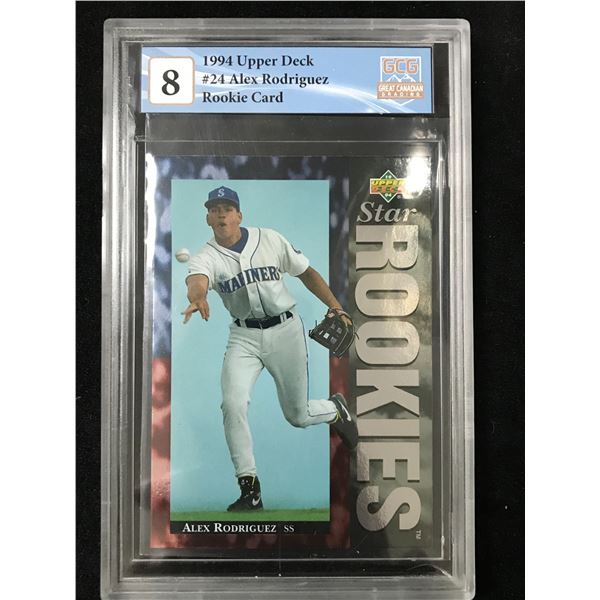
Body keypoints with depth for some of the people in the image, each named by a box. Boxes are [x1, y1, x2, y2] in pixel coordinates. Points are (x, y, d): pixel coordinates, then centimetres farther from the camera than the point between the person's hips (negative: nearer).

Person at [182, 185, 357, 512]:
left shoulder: (270, 239, -3)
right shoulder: (206, 257, -6)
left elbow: (306, 272, 5)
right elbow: (197, 280, -30)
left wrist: (335, 307, -5)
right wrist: (197, 298, -54)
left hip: (286, 330, 0)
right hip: (244, 338, 1)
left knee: (297, 415, 8)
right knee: (232, 405, -20)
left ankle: (335, 408, 44)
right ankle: (249, 489, -5)